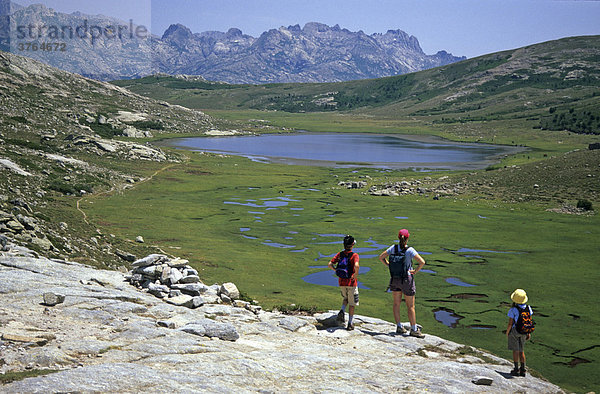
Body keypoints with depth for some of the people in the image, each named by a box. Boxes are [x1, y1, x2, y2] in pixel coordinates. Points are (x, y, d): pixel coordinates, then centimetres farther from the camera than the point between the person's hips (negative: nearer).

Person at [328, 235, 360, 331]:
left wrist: (337, 271, 9)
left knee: (346, 298, 28)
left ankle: (342, 311, 1)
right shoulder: (354, 255, -13)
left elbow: (330, 264, -2)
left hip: (341, 282, 4)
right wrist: (355, 275, -16)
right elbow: (356, 266, -32)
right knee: (352, 303, 9)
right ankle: (350, 324, 11)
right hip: (351, 283, -4)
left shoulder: (340, 254, 1)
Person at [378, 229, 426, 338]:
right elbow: (422, 262, -24)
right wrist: (416, 271, -10)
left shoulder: (393, 248, -5)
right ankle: (414, 329, 11)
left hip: (394, 279, 4)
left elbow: (381, 257, 3)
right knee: (410, 306, 6)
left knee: (396, 303, 14)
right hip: (406, 280, -4)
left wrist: (389, 266, 6)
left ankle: (399, 327, 19)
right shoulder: (410, 250, -17)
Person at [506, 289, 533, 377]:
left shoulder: (513, 310, -22)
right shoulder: (528, 308, -8)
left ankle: (516, 370, 8)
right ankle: (522, 370, 17)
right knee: (521, 351, 15)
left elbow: (510, 324, -17)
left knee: (515, 350, 5)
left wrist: (507, 332, -1)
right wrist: (528, 332, 11)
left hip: (514, 331, -5)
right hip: (523, 332, 5)